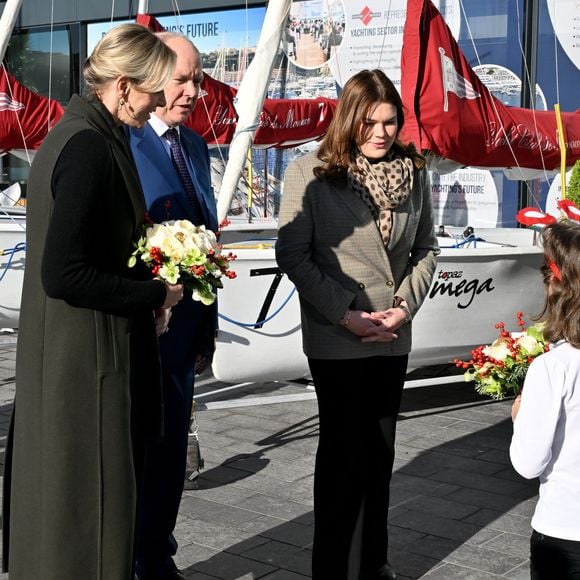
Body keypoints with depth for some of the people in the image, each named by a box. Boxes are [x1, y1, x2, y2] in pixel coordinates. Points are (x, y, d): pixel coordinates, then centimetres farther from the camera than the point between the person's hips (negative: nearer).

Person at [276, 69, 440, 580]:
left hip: (393, 339, 4)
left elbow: (426, 248, 10)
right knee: (345, 455, 2)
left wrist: (405, 307, -5)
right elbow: (292, 255, -10)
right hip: (336, 340, -4)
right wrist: (345, 314, -14)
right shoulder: (309, 172, -8)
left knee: (380, 452, 13)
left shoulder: (414, 172, 4)